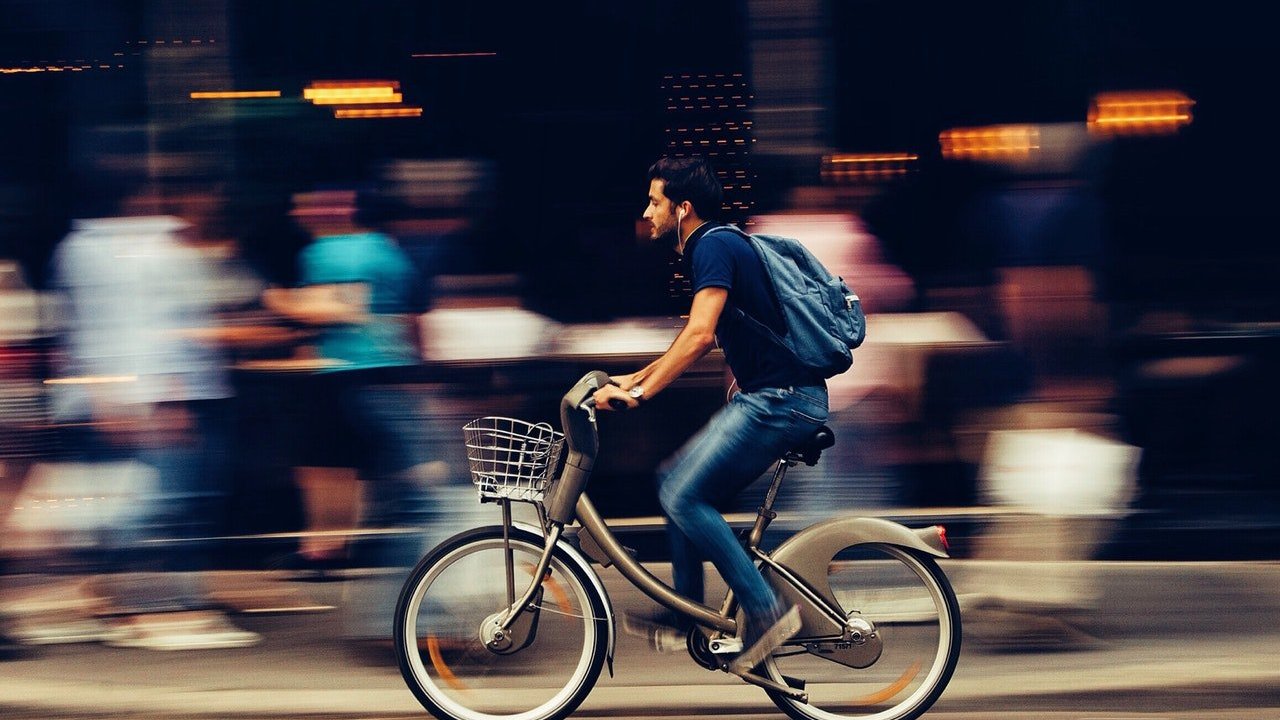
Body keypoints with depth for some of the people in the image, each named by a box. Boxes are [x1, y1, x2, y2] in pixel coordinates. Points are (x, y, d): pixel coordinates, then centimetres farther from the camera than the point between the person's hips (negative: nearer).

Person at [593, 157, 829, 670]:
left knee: (683, 494, -15)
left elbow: (700, 336, -25)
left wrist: (638, 393, -24)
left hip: (780, 399, -11)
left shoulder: (714, 247, -12)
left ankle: (766, 610, -13)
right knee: (679, 487, 12)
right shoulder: (709, 248, 20)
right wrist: (637, 377, 30)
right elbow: (698, 337, 33)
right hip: (765, 398, 11)